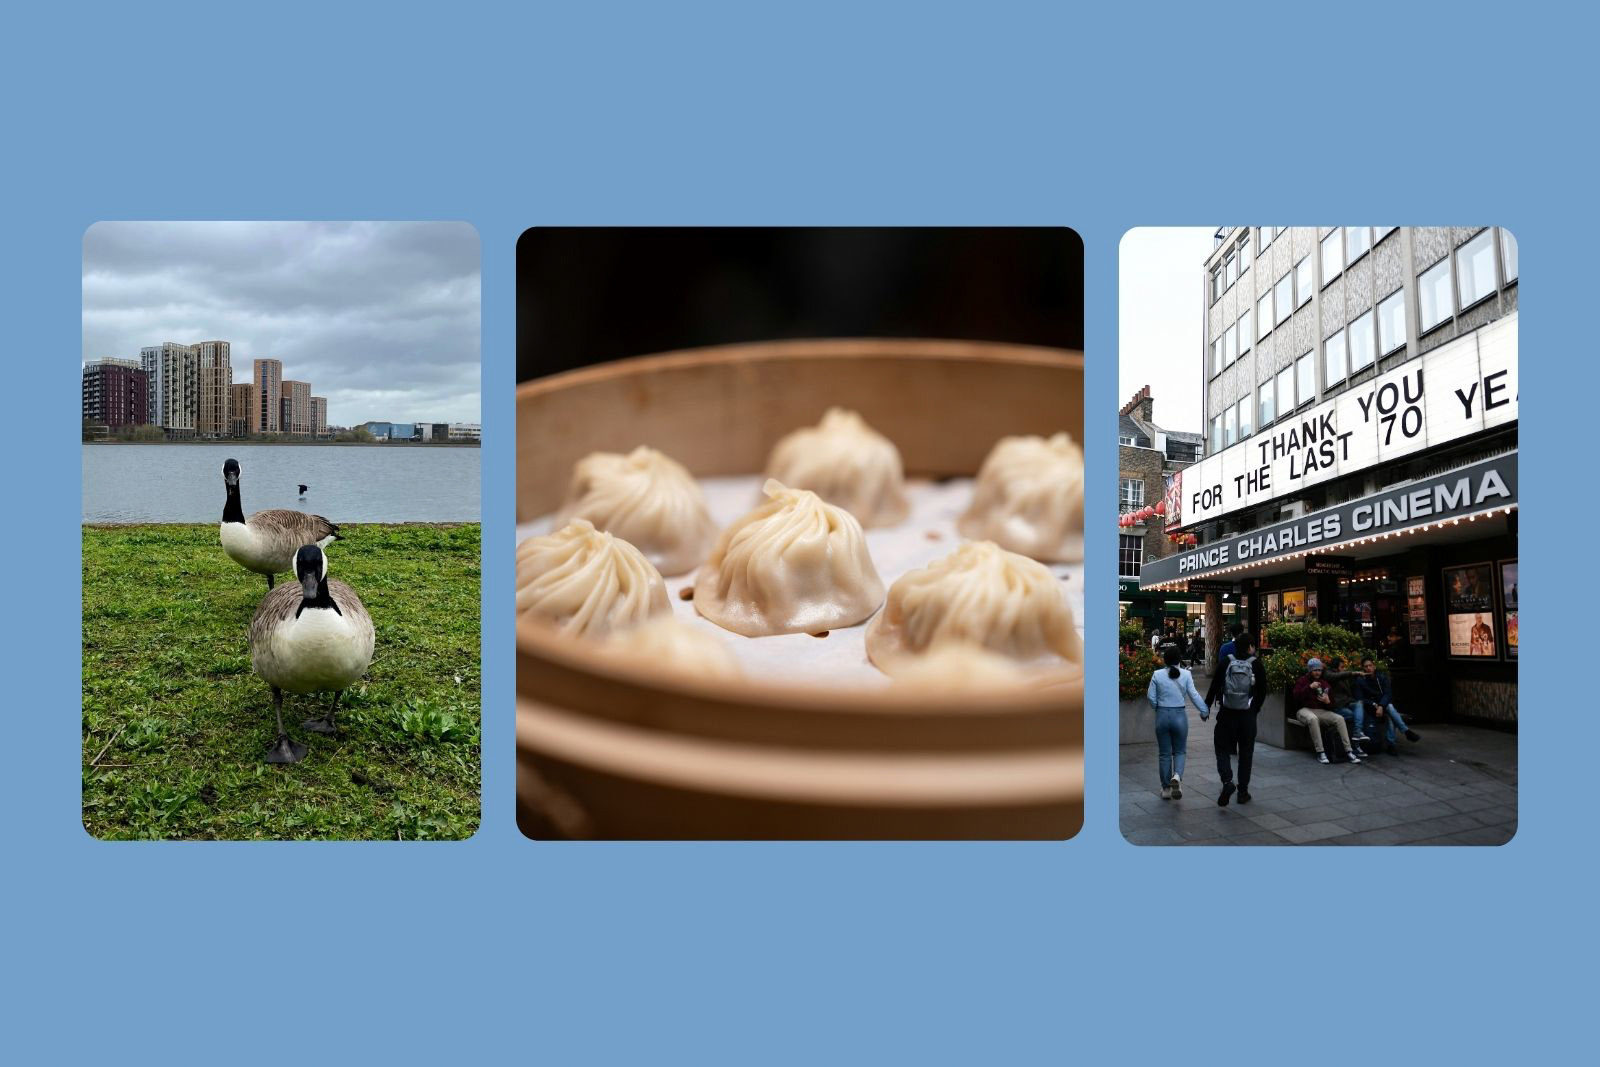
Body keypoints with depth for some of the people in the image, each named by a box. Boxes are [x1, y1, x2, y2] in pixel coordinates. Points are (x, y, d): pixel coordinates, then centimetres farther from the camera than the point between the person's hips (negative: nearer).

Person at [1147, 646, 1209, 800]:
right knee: (1179, 751, 13)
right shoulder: (1186, 675, -6)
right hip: (1179, 716, 0)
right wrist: (1204, 711, 6)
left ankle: (1166, 789, 15)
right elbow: (1194, 695, -6)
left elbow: (1152, 698, -3)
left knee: (1164, 753, 10)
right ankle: (1177, 776, -16)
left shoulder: (1157, 675, -6)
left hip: (1162, 716, 0)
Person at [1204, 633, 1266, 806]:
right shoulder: (1256, 665, -3)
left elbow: (1214, 686, -3)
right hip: (1247, 716, 0)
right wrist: (1254, 709, 11)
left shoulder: (1226, 663, -2)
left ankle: (1227, 781, -16)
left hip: (1226, 714, 0)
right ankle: (1243, 791, 15)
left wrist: (1206, 707, 5)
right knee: (1246, 753, 12)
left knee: (1223, 749, 8)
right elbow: (1262, 691, -1)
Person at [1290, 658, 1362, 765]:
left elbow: (1332, 705, 18)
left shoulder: (1324, 684, 19)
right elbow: (1296, 696, -10)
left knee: (1339, 719, -22)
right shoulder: (1302, 680, 8)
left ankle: (1349, 751, -22)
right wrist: (1309, 687, -18)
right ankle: (1320, 752, -39)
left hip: (1321, 711, 4)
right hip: (1304, 710, -4)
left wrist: (1328, 702, -7)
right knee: (1313, 719, -39)